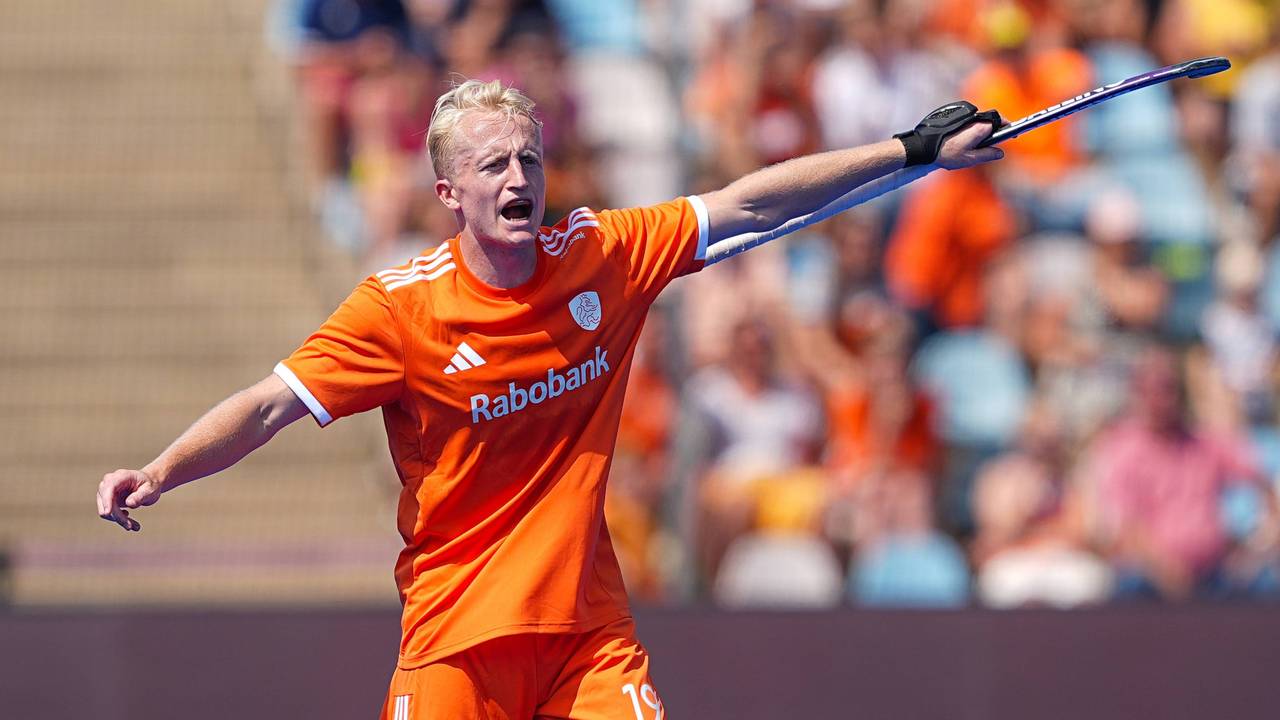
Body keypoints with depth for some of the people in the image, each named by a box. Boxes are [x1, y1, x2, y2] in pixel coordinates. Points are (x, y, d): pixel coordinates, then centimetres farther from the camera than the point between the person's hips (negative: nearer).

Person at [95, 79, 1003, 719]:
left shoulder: (603, 258, -1)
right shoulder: (401, 306, -10)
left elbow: (748, 204, 6)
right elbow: (271, 405, -10)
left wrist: (913, 151, 6)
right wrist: (158, 474, -24)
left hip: (588, 625, 3)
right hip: (456, 634, -3)